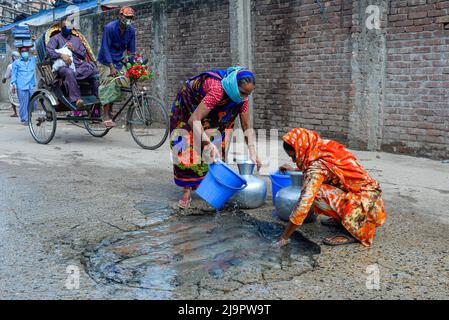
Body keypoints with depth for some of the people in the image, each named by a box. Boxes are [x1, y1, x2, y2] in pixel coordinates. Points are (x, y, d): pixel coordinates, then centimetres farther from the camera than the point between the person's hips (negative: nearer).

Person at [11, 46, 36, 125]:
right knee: (23, 104, -4)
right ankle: (24, 119, 6)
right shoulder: (16, 62, 3)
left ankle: (28, 117, 26)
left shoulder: (33, 60, 11)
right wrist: (13, 85, -1)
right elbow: (14, 74, 5)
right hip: (21, 87, -3)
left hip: (31, 86, 3)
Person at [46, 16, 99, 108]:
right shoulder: (56, 38, 15)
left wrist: (74, 49, 3)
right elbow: (49, 51, -3)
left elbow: (84, 54, 22)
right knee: (69, 72, -41)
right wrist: (61, 55, -19)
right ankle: (76, 99, -46)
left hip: (79, 65, 4)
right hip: (63, 66, -4)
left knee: (94, 70, -26)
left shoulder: (77, 39, 29)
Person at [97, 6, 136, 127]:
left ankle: (110, 106, 11)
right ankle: (106, 117, -15)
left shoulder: (131, 30, -2)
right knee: (108, 85, -17)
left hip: (119, 61, 5)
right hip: (106, 62, -5)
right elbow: (105, 48, -20)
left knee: (125, 84, -9)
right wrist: (112, 67, -28)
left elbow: (131, 50, 3)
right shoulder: (109, 28, -17)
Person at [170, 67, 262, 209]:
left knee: (217, 147, 0)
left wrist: (253, 152, -21)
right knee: (188, 148, -11)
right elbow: (194, 120, -47)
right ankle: (187, 192, -3)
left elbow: (246, 125, -13)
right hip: (188, 106, -6)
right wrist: (208, 144, -56)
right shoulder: (217, 90, -43)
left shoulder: (241, 94, -22)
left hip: (212, 114, 6)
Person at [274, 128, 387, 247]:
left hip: (365, 205, -9)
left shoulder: (316, 167, -21)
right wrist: (294, 170, 33)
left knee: (317, 193, -21)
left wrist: (284, 238, -18)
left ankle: (351, 231, -8)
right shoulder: (325, 148, 2)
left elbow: (303, 206, -25)